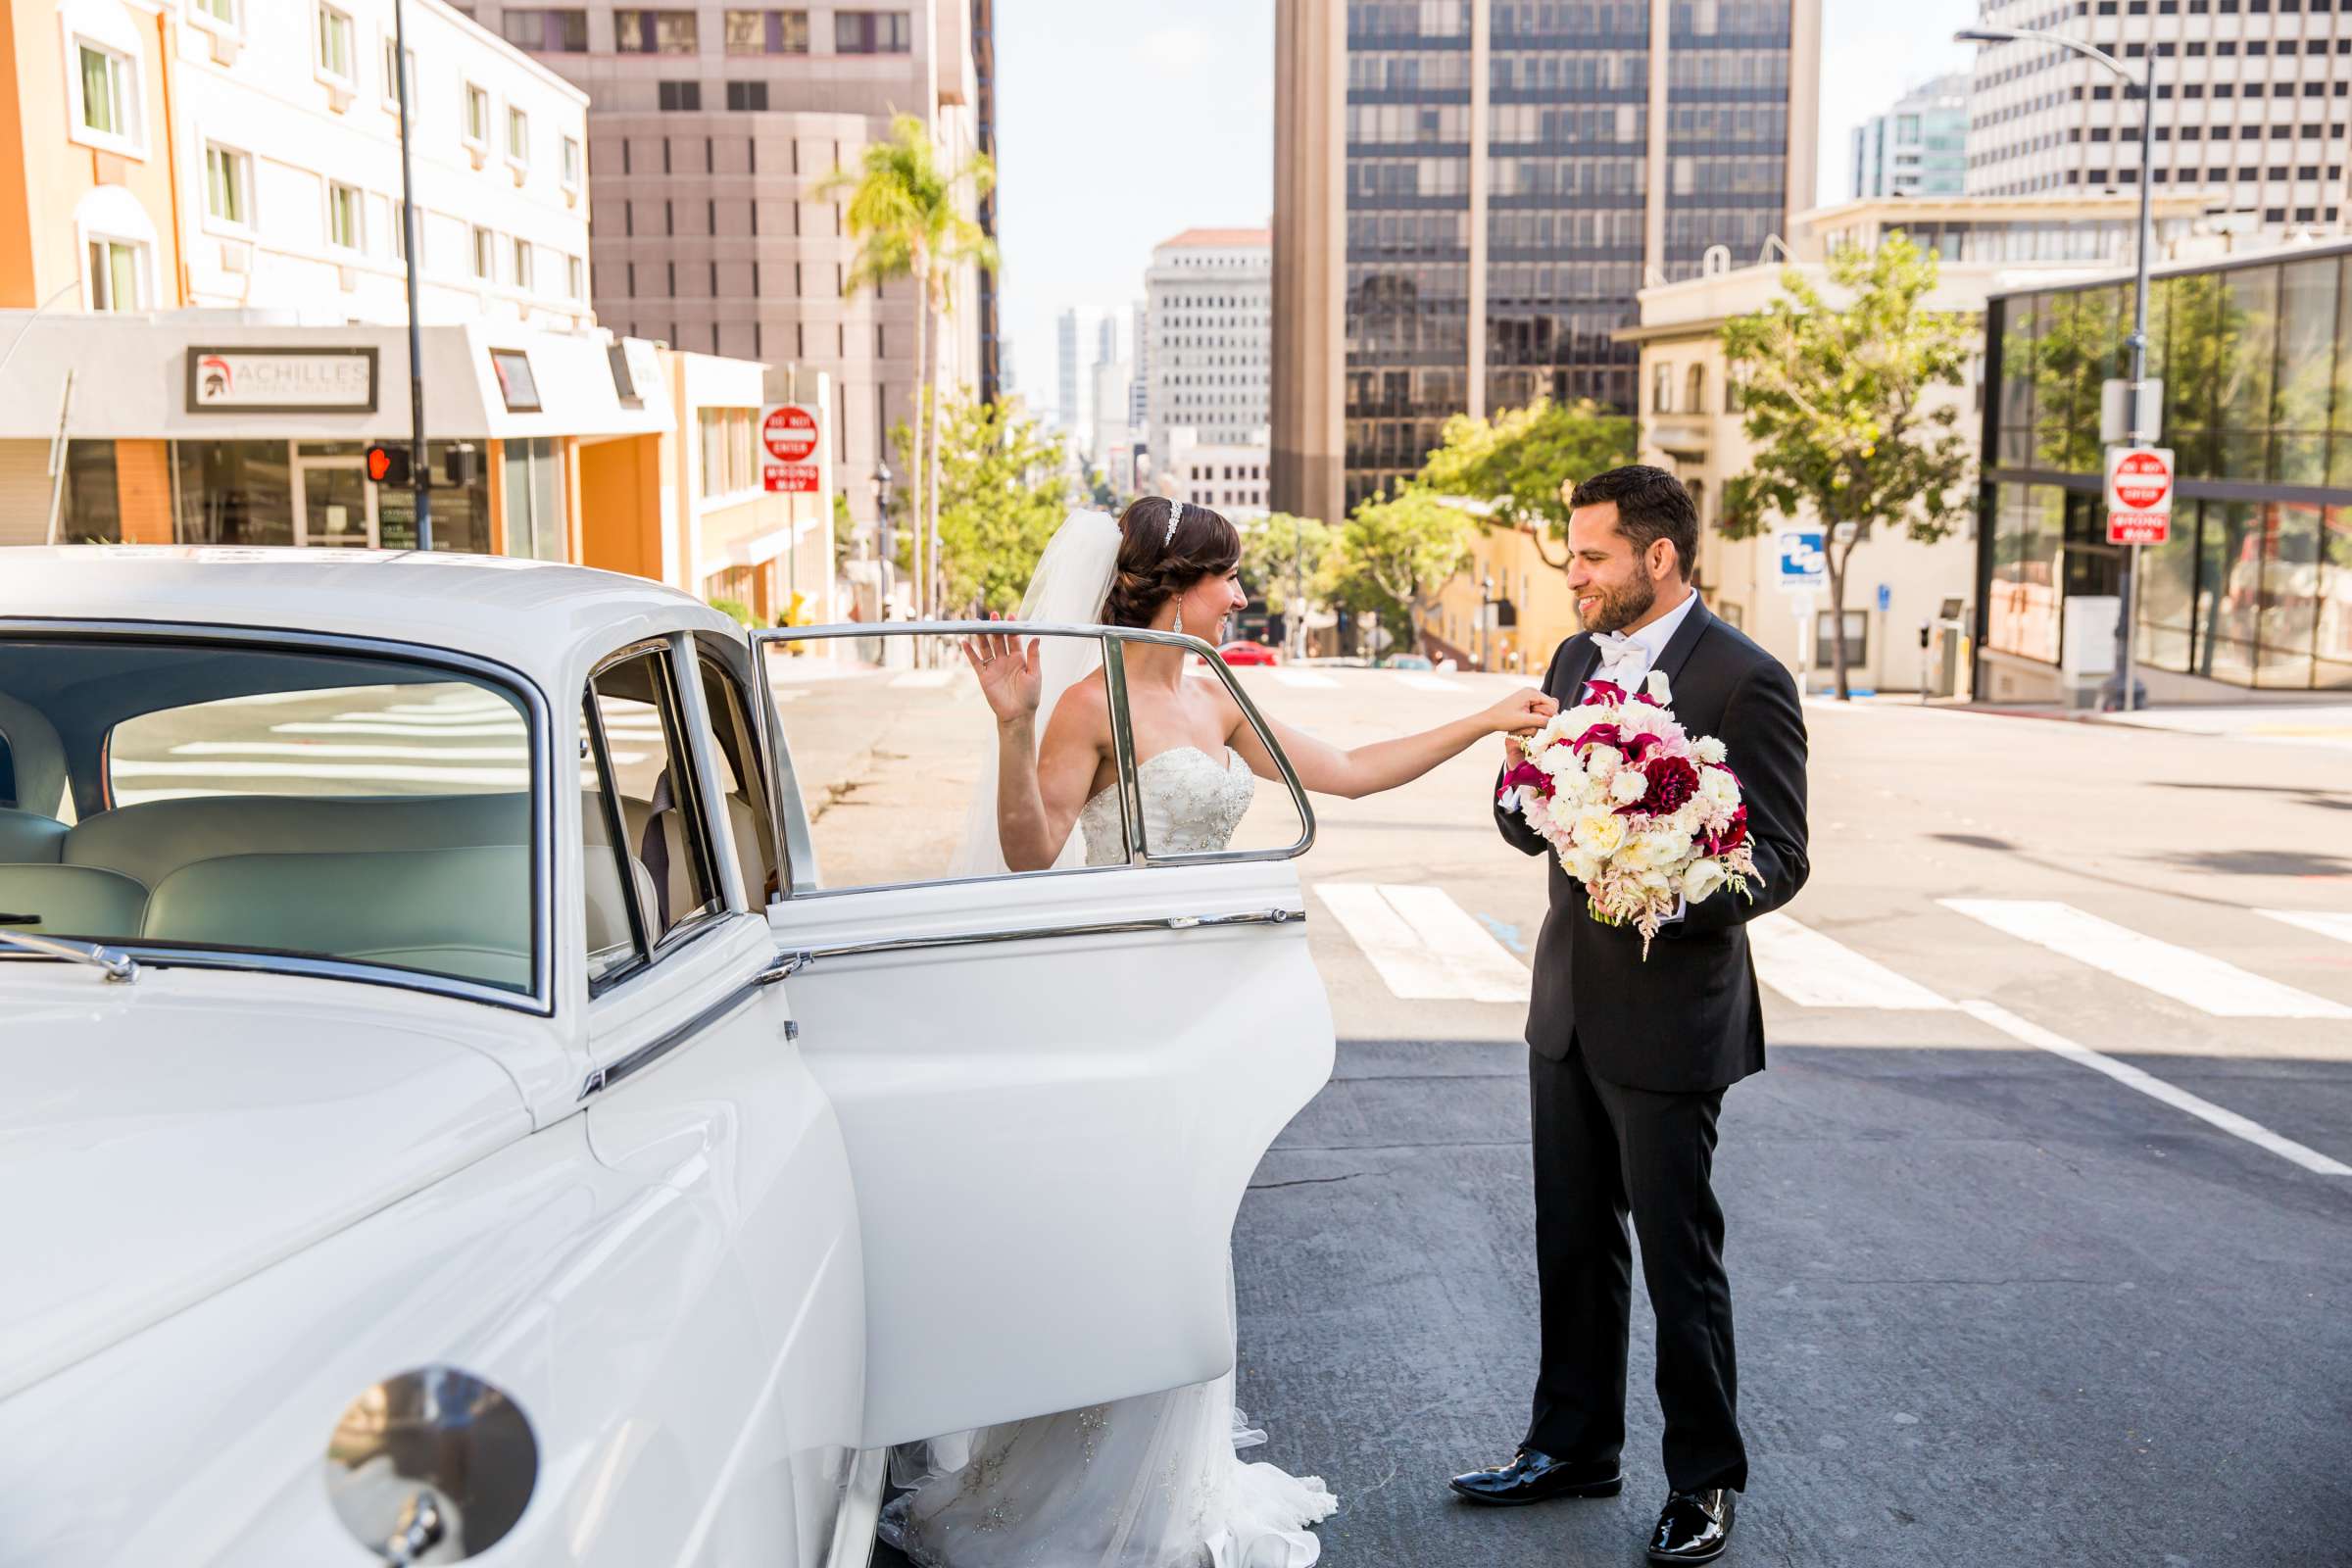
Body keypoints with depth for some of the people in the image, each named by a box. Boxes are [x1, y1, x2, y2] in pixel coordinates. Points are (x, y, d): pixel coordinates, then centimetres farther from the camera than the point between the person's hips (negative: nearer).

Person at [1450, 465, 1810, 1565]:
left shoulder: (1745, 680, -14)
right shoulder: (1576, 659, 8)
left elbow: (1779, 861, -14)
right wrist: (1521, 774, -12)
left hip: (1669, 1017, -7)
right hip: (1567, 1006, 7)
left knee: (1679, 1260, 6)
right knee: (1573, 1244, 18)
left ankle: (1705, 1480, 25)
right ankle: (1573, 1446, 34)